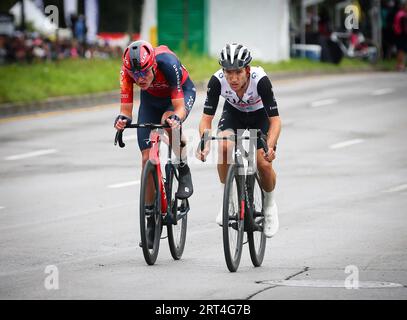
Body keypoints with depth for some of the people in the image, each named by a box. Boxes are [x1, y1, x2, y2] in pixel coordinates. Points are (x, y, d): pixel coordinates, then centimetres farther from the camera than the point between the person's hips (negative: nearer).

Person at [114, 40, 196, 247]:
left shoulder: (168, 63, -39)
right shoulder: (127, 71, -31)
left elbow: (179, 107, -38)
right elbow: (126, 109, -29)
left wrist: (175, 118, -59)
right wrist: (122, 119, -51)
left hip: (182, 93, -3)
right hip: (151, 98, 3)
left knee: (169, 123, -38)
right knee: (147, 157, -7)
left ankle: (184, 171, -11)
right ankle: (151, 221, 3)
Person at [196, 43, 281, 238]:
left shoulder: (260, 80, -36)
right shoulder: (217, 81, -31)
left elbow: (275, 121, -35)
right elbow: (206, 118, -26)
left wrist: (270, 147, -52)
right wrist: (205, 144, -44)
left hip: (260, 116, -2)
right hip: (233, 114, 2)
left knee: (263, 164, -19)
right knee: (224, 147, -29)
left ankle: (270, 205, 11)